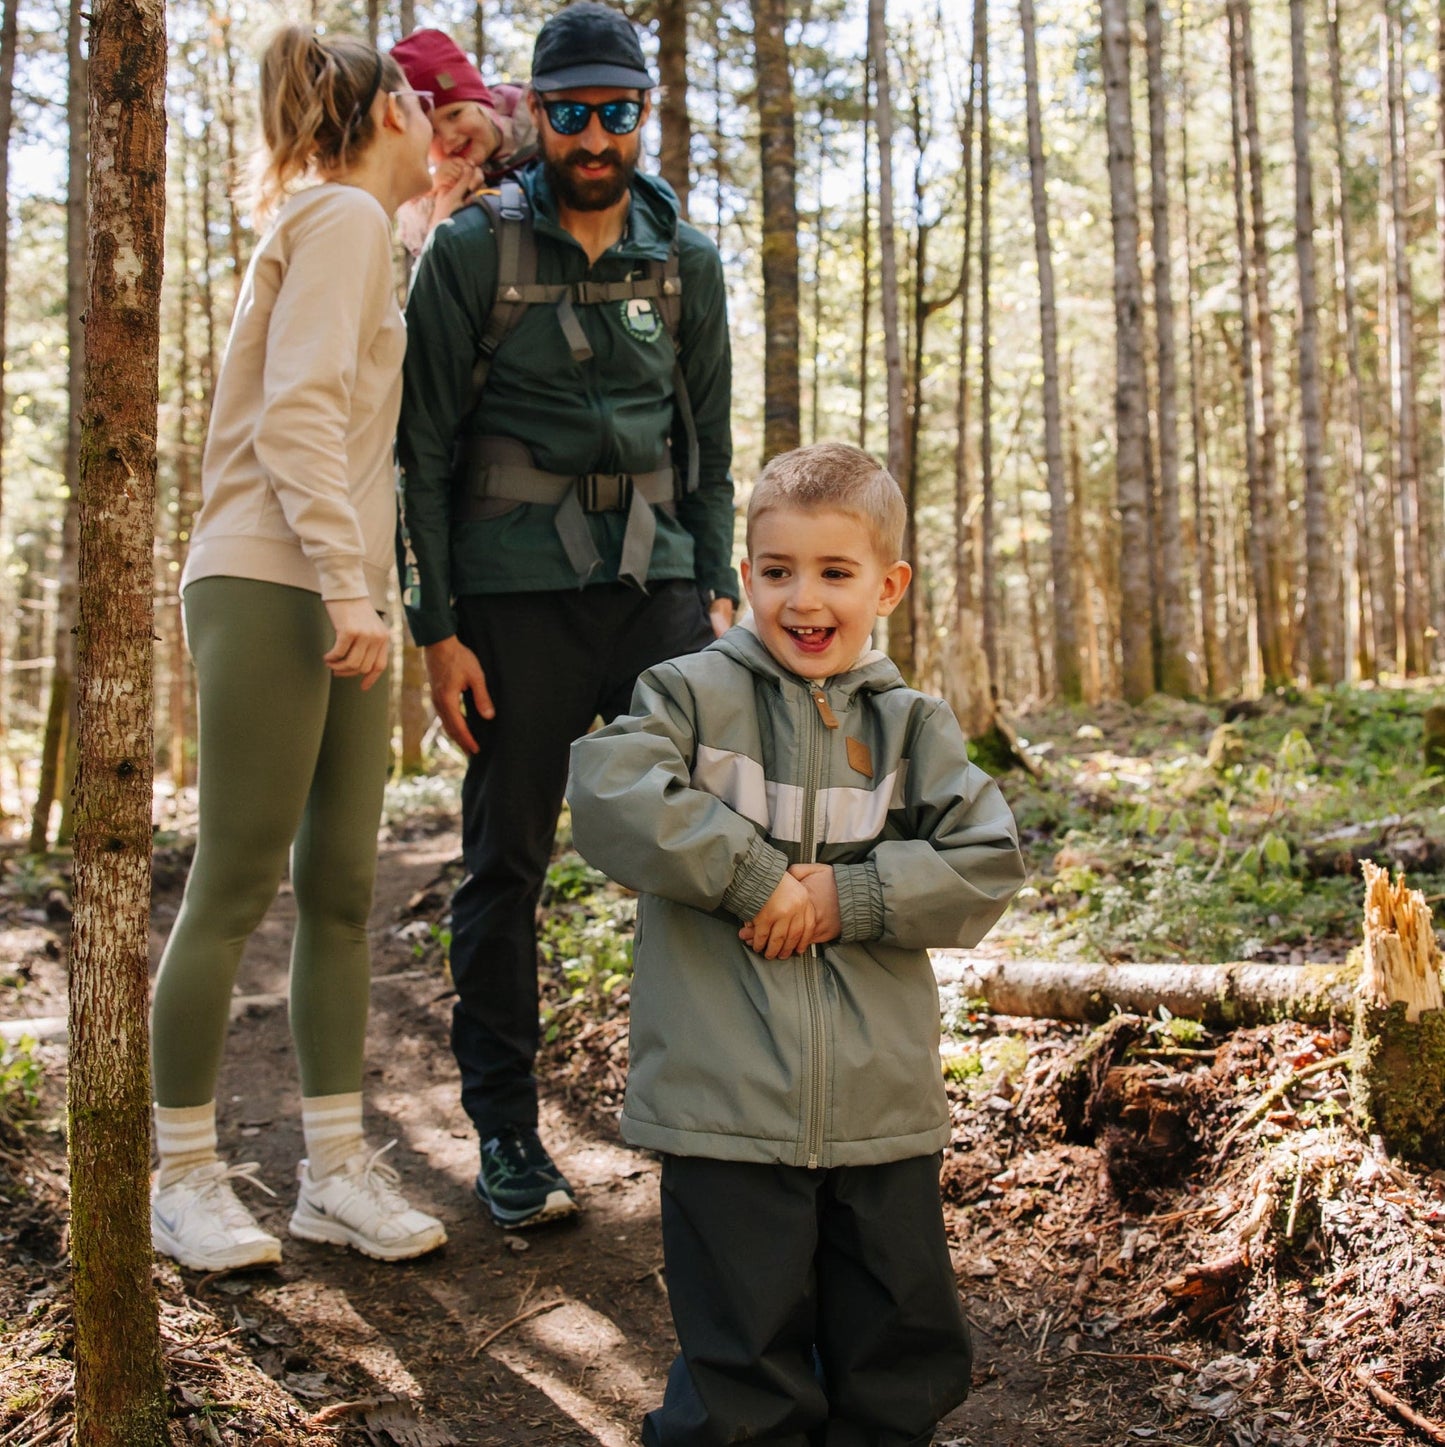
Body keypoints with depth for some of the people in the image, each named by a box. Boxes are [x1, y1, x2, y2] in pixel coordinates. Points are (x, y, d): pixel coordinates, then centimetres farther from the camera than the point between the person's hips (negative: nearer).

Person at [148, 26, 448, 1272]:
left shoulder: (350, 231, 25)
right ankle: (184, 1176, 6)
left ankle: (337, 1169, 10)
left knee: (342, 889, 6)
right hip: (269, 590, -9)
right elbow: (298, 413, -15)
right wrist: (347, 586, -20)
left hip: (335, 598, 9)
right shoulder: (342, 215, -4)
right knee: (235, 889, -4)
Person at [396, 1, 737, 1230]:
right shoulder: (473, 250, 1)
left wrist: (718, 588, 5)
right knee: (507, 862, 2)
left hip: (658, 584, 3)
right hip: (517, 595, -2)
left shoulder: (686, 260, 11)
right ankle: (505, 1133, 13)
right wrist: (437, 626, -6)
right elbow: (425, 445, -1)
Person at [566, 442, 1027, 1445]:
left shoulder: (914, 725, 7)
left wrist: (847, 896, -13)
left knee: (910, 1360, 16)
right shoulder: (695, 695, -1)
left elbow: (988, 867, -2)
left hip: (884, 1110, 3)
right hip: (727, 1109, -3)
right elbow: (607, 792, -18)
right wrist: (754, 877, -17)